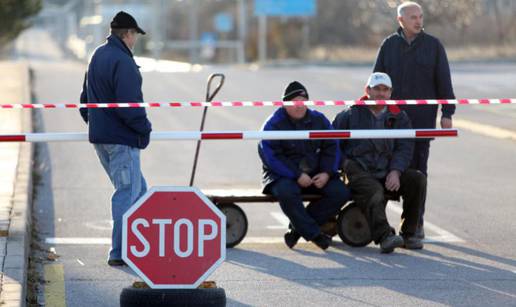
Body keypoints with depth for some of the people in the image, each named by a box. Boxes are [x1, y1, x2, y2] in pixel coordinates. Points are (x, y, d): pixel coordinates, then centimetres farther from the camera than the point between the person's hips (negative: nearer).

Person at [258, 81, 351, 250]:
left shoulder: (318, 120, 8)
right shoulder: (274, 124, -7)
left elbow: (331, 148, 10)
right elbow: (270, 156, -15)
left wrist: (326, 173, -9)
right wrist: (297, 175, -21)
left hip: (315, 174, 5)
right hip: (283, 176, -5)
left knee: (341, 192, -17)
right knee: (286, 192, -39)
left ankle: (298, 227, -11)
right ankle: (313, 233, -25)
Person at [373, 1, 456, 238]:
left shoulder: (433, 45, 3)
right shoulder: (389, 45, 6)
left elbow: (444, 81, 3)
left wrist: (447, 113, -2)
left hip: (422, 118, -1)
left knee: (418, 169, -1)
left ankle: (416, 222, 3)